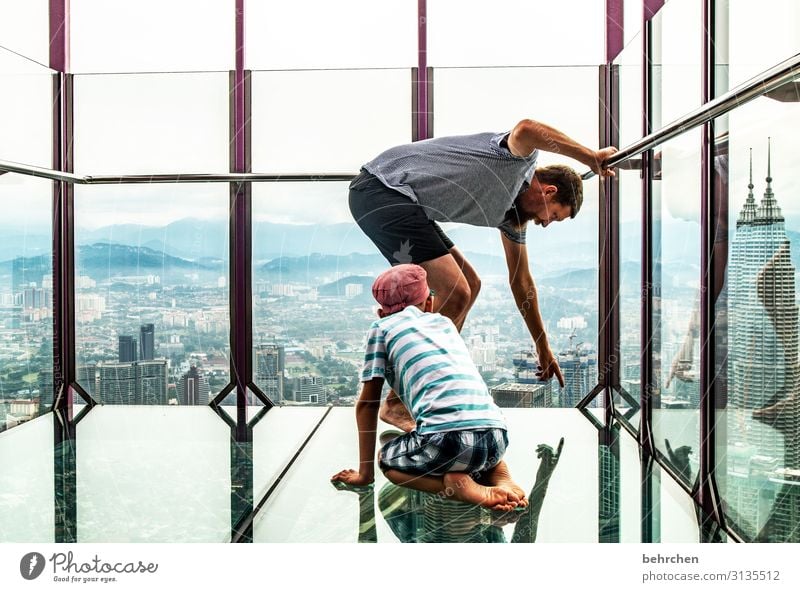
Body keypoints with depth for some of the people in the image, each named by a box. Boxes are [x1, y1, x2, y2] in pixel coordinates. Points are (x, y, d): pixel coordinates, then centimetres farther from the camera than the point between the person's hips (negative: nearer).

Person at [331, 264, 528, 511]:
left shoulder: (382, 327, 16)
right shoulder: (445, 322, 29)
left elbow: (367, 403, 16)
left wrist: (365, 472, 23)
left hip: (447, 439, -5)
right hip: (497, 438, 5)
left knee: (387, 459, 24)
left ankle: (454, 484, -2)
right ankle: (501, 477, 9)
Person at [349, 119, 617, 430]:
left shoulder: (512, 216, 19)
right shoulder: (519, 159, -7)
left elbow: (522, 283, 26)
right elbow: (525, 130, -34)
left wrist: (543, 348, 30)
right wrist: (591, 158, -22)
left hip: (405, 205, 11)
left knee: (469, 285, 15)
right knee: (455, 292, -17)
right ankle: (398, 402, -9)